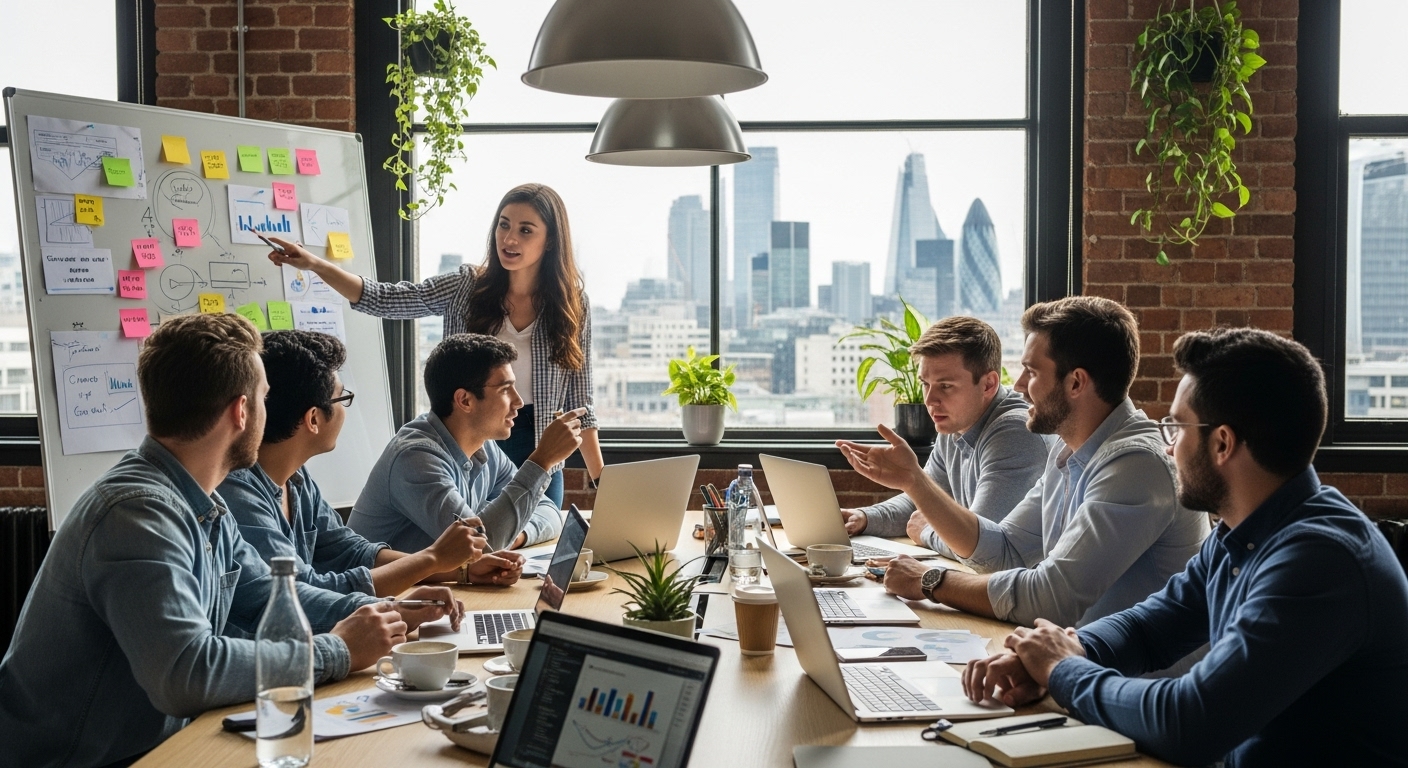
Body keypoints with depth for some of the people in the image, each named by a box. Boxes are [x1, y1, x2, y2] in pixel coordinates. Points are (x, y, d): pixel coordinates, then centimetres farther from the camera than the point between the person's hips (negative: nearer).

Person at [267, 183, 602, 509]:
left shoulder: (572, 305, -3)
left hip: (538, 463, 0)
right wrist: (315, 265, -21)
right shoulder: (465, 288, -2)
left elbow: (580, 404, 1)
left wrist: (601, 481, -1)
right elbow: (381, 299, -7)